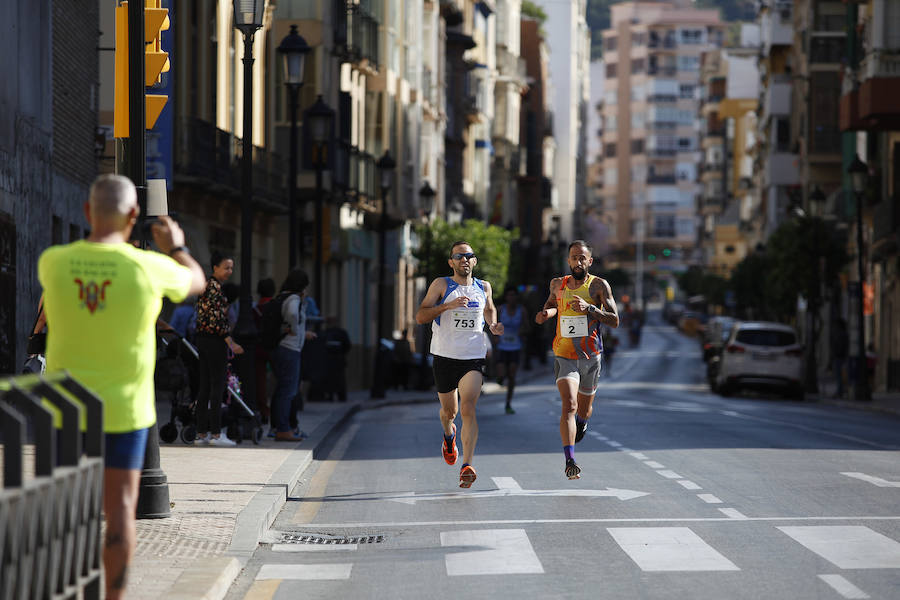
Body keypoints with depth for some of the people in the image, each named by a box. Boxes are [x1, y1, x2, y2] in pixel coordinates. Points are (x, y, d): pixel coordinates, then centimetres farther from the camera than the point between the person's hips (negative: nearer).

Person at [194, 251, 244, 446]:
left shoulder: (206, 284, 17)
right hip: (215, 340, -10)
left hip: (202, 338, 10)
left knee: (205, 386, 9)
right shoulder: (215, 286, -13)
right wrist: (231, 342, -17)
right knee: (218, 386, -6)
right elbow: (216, 317, -19)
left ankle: (201, 433, 10)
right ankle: (215, 434, -5)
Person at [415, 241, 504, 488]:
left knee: (468, 408, -16)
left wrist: (493, 325, 8)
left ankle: (467, 466, -22)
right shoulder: (441, 285, -1)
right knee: (449, 411, 12)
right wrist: (448, 305, -21)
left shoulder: (483, 287, 9)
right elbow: (420, 317, -8)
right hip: (445, 356, 0)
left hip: (474, 357, 0)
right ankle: (448, 435, 49)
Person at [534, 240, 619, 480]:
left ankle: (581, 422, 56)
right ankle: (570, 461, -24)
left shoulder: (598, 286, -6)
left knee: (583, 411, 17)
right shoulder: (557, 284, 3)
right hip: (564, 356, 0)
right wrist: (548, 312, 2)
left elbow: (614, 321, -11)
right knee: (569, 406, -20)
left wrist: (589, 308, -24)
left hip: (591, 357, 0)